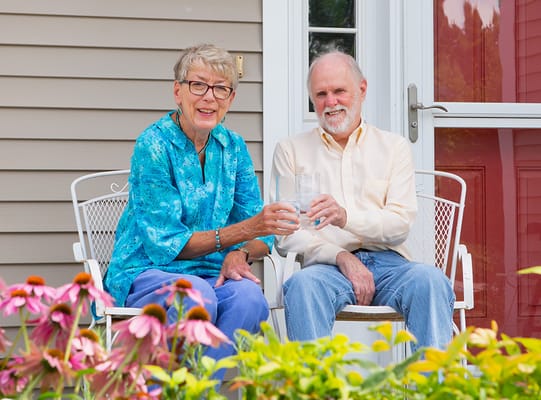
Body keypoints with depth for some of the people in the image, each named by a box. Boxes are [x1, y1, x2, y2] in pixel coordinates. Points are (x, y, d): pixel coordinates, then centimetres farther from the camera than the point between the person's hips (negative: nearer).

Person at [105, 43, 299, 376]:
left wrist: (241, 253, -17)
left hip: (211, 273, 4)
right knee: (198, 296, -36)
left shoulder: (233, 147, 7)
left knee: (250, 295, -29)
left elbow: (261, 237, 8)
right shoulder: (154, 145, -10)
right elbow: (165, 243, -15)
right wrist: (243, 230, -25)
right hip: (146, 272, -4)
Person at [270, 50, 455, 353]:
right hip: (327, 265, -1)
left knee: (430, 280, -32)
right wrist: (341, 256, -14)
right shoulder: (291, 151, 16)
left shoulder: (394, 147, 17)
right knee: (303, 284, -35)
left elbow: (401, 224, 2)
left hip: (386, 261, 1)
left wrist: (346, 217, -19)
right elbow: (285, 235, 4)